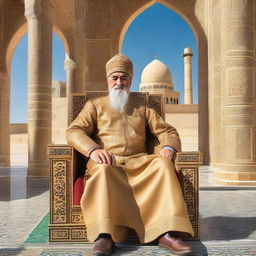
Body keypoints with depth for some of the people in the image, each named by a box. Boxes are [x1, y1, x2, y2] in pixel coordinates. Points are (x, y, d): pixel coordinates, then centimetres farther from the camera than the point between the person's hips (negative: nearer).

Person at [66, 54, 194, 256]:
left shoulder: (141, 104, 22)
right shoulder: (95, 105, 17)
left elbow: (167, 131, 16)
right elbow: (74, 131, 1)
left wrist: (168, 147, -9)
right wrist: (93, 149, -21)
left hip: (139, 162, 2)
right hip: (108, 162, -1)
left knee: (163, 164, -29)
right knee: (103, 169, -36)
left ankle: (168, 233, -36)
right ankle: (104, 237, -43)